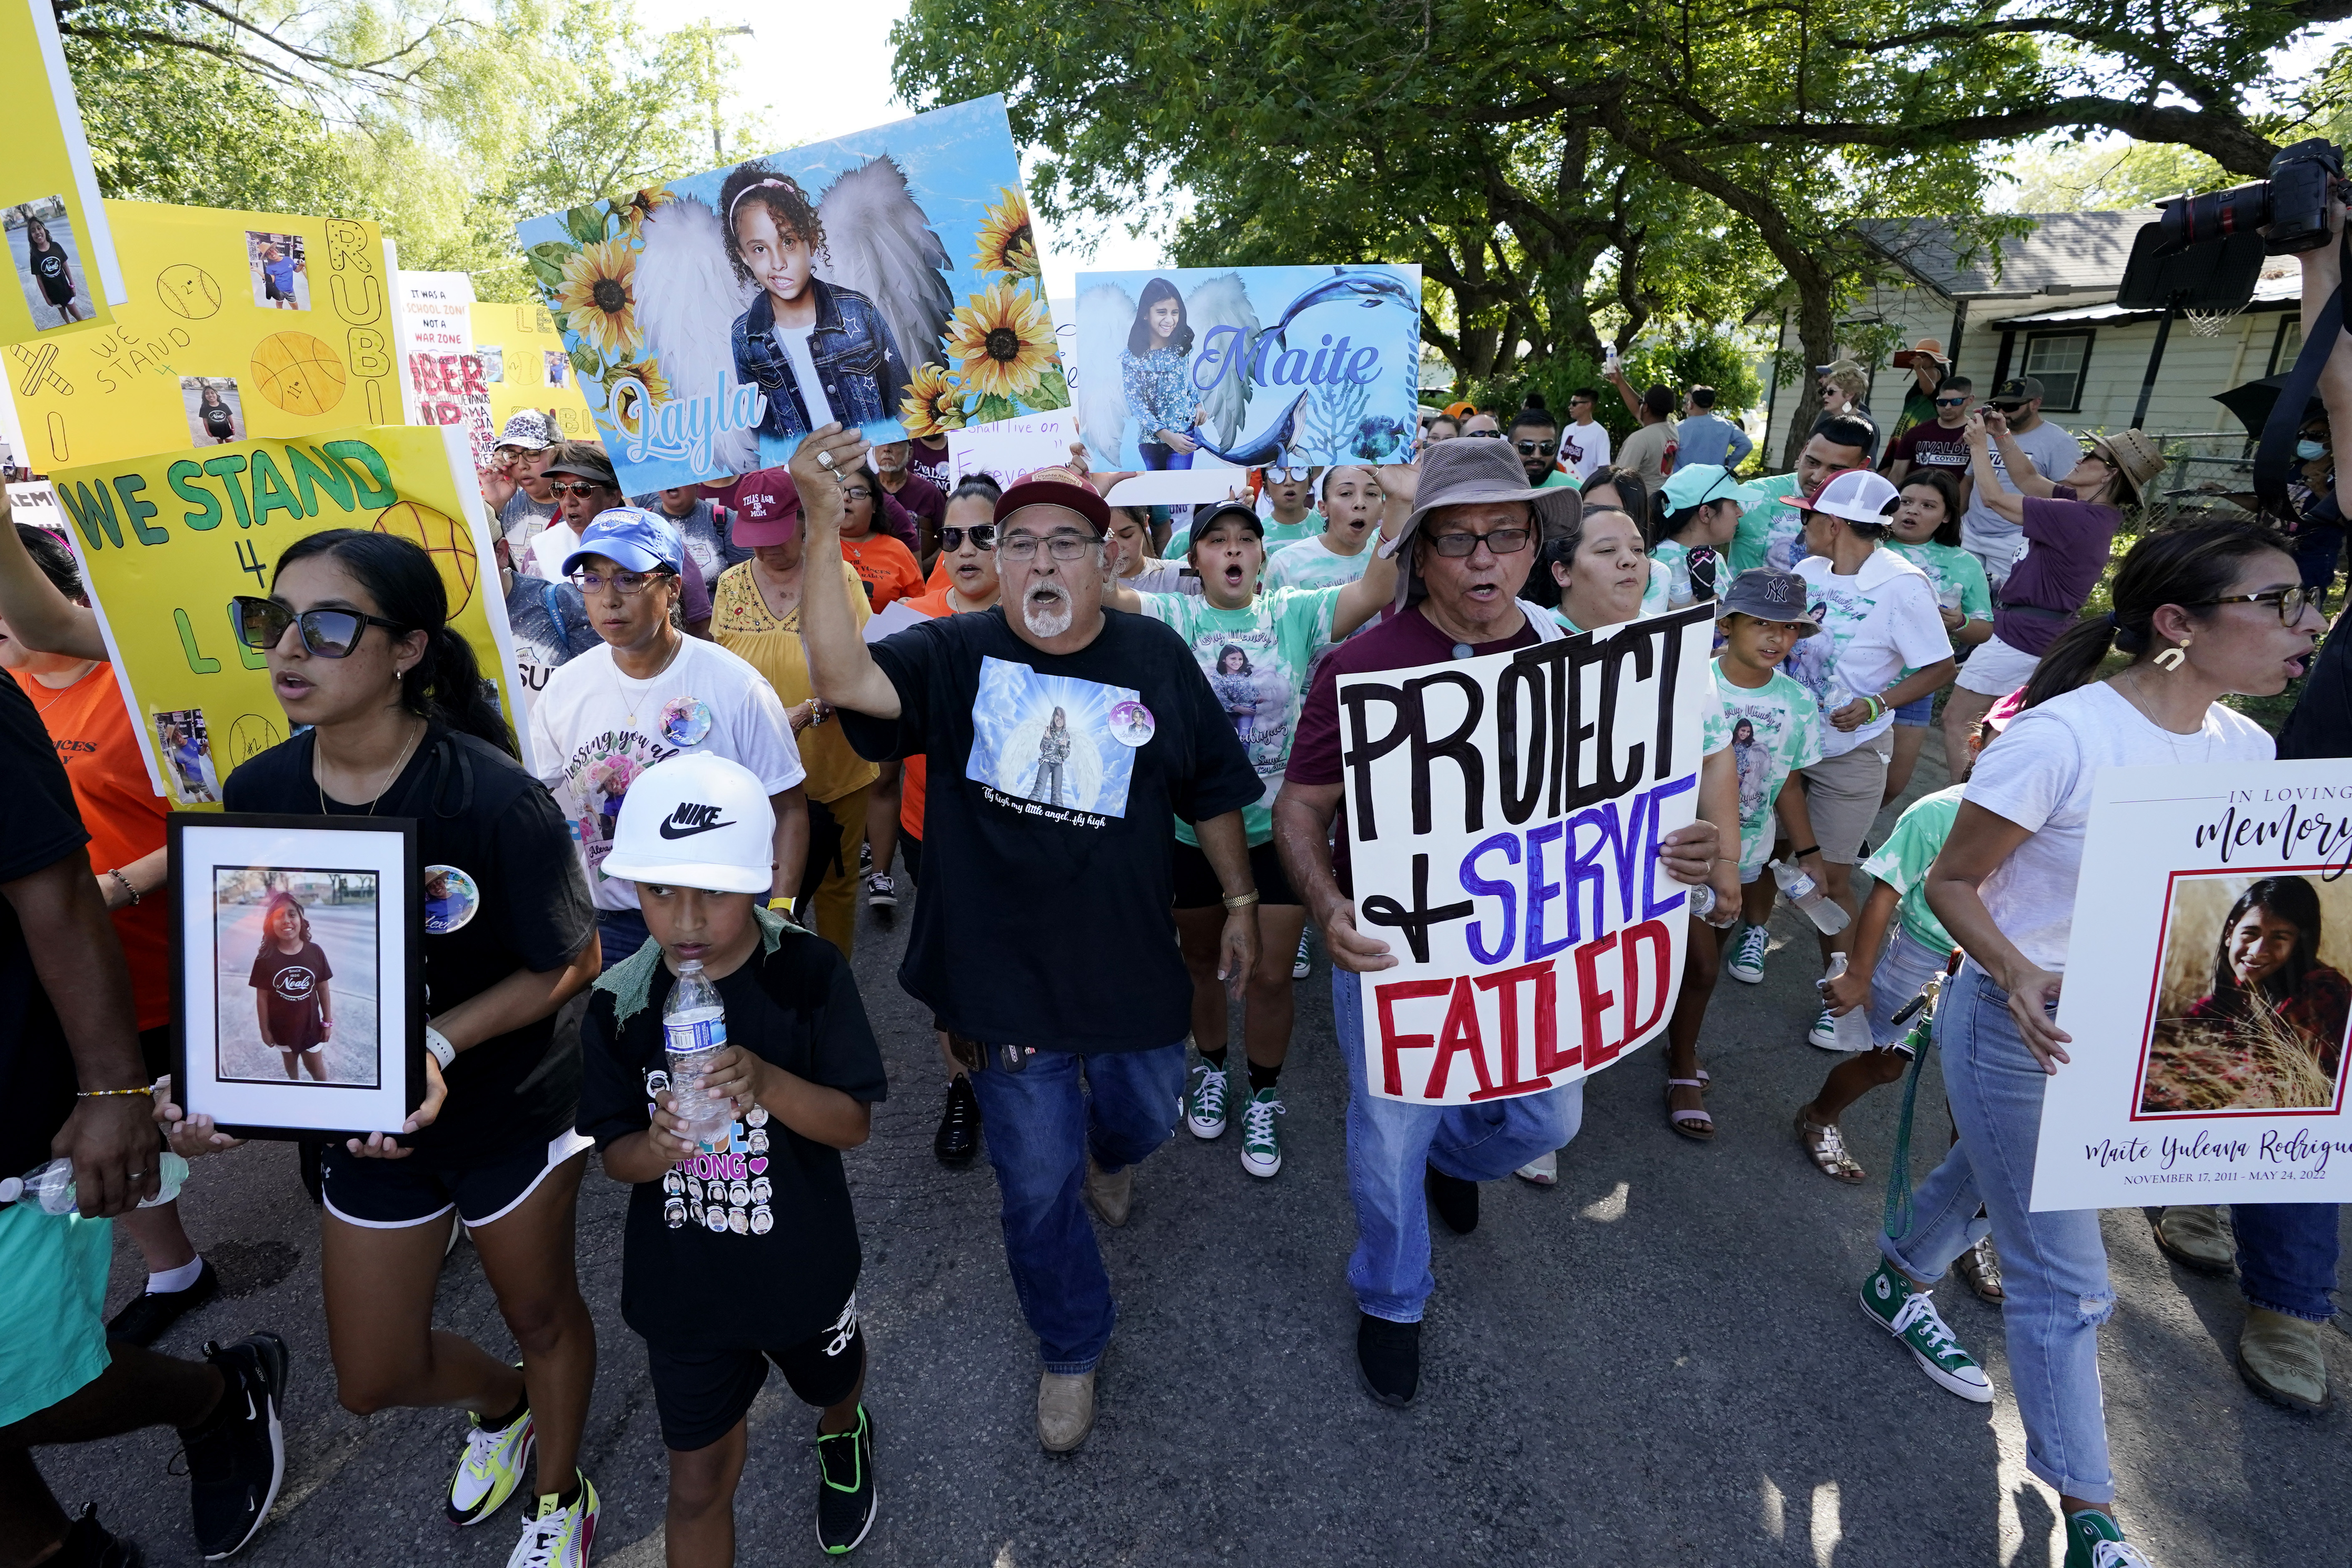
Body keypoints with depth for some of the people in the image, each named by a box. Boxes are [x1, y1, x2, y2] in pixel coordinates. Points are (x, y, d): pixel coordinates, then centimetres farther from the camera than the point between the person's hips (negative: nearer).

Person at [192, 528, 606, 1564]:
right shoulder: (256, 795, -11)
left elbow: (571, 962, -18)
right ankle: (504, 1404, 54)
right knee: (374, 1381, 19)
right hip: (359, 1122, 5)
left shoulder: (491, 798, -27)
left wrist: (439, 1046, -30)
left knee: (539, 1313, 20)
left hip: (508, 1112, -4)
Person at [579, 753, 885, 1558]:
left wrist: (767, 1083, -38)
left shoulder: (809, 973, -22)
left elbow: (854, 1123, -20)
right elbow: (613, 1153, -7)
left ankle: (844, 1434, 66)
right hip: (680, 1282, 0)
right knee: (699, 1483, 13)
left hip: (801, 1264, 0)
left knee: (833, 1375, 31)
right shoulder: (618, 1002, -15)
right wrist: (656, 1149, -31)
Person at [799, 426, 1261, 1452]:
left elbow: (1212, 792, 4)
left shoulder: (1157, 658, -5)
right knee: (1035, 1184, 13)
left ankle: (1111, 1152, 66)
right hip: (1002, 980, -1)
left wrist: (1241, 902, 7)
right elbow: (843, 681, -29)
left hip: (1131, 968, 2)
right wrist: (824, 529, -39)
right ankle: (1070, 1349, 40)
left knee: (1147, 1112, 27)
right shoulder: (956, 655, -10)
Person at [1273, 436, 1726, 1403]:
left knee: (1548, 1116, 19)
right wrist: (1328, 908, -30)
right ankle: (1390, 1301, 41)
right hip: (1391, 952, -3)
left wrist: (1685, 851, -14)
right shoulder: (1362, 666, -15)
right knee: (1390, 1138, 11)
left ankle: (1454, 1153, 56)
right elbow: (1300, 807, -11)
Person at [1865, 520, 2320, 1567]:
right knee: (2066, 1284, 4)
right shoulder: (2062, 737, -25)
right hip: (2022, 1031, -7)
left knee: (1989, 1179, 29)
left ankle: (1898, 1285, 56)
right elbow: (1951, 882, -18)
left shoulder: (2245, 749, -2)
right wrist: (2018, 977, -34)